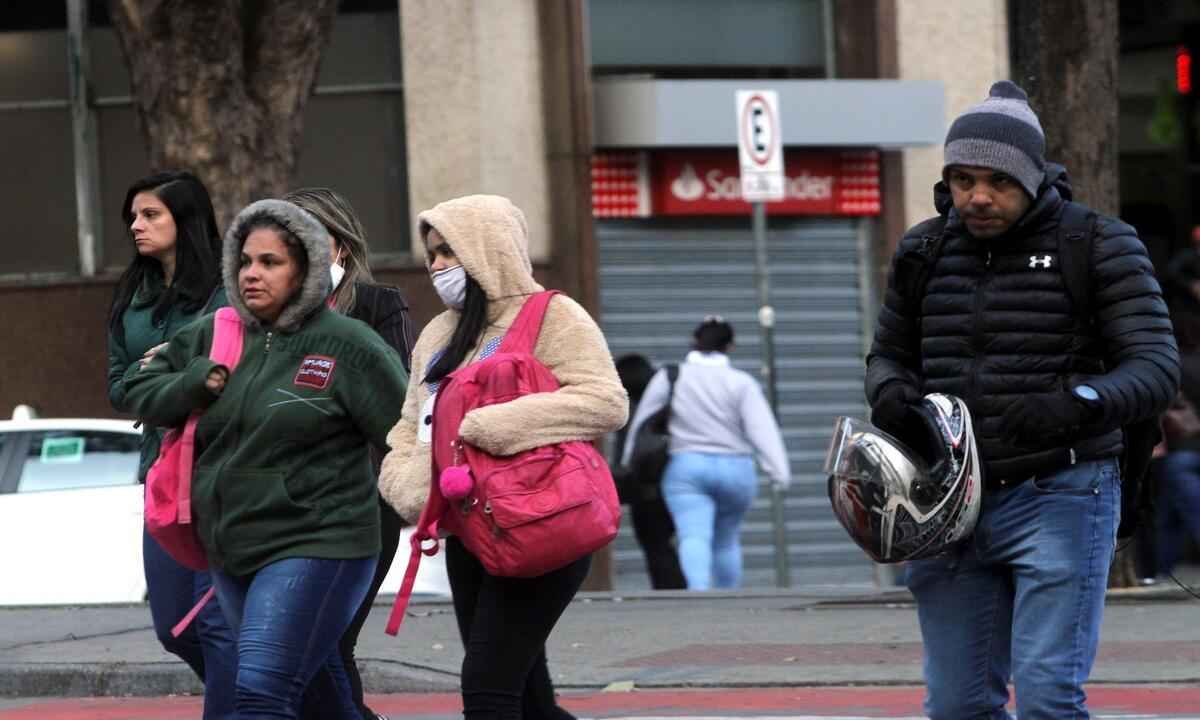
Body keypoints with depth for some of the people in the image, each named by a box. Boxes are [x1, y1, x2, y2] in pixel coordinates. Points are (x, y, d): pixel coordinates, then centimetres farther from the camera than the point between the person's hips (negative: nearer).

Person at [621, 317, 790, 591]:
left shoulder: (668, 378, 3)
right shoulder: (741, 383, 0)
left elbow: (642, 424, 7)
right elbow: (762, 427, -11)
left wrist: (629, 465, 18)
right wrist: (779, 471, -19)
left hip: (686, 468, -1)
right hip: (735, 471, 2)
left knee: (694, 538, -15)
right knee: (726, 539, 20)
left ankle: (699, 591, -38)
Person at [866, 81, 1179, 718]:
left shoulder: (1099, 247, -5)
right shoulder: (925, 251, 9)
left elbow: (1155, 367, -11)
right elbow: (889, 352, 21)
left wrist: (1076, 404, -31)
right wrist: (889, 392, -4)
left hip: (1060, 501, -5)